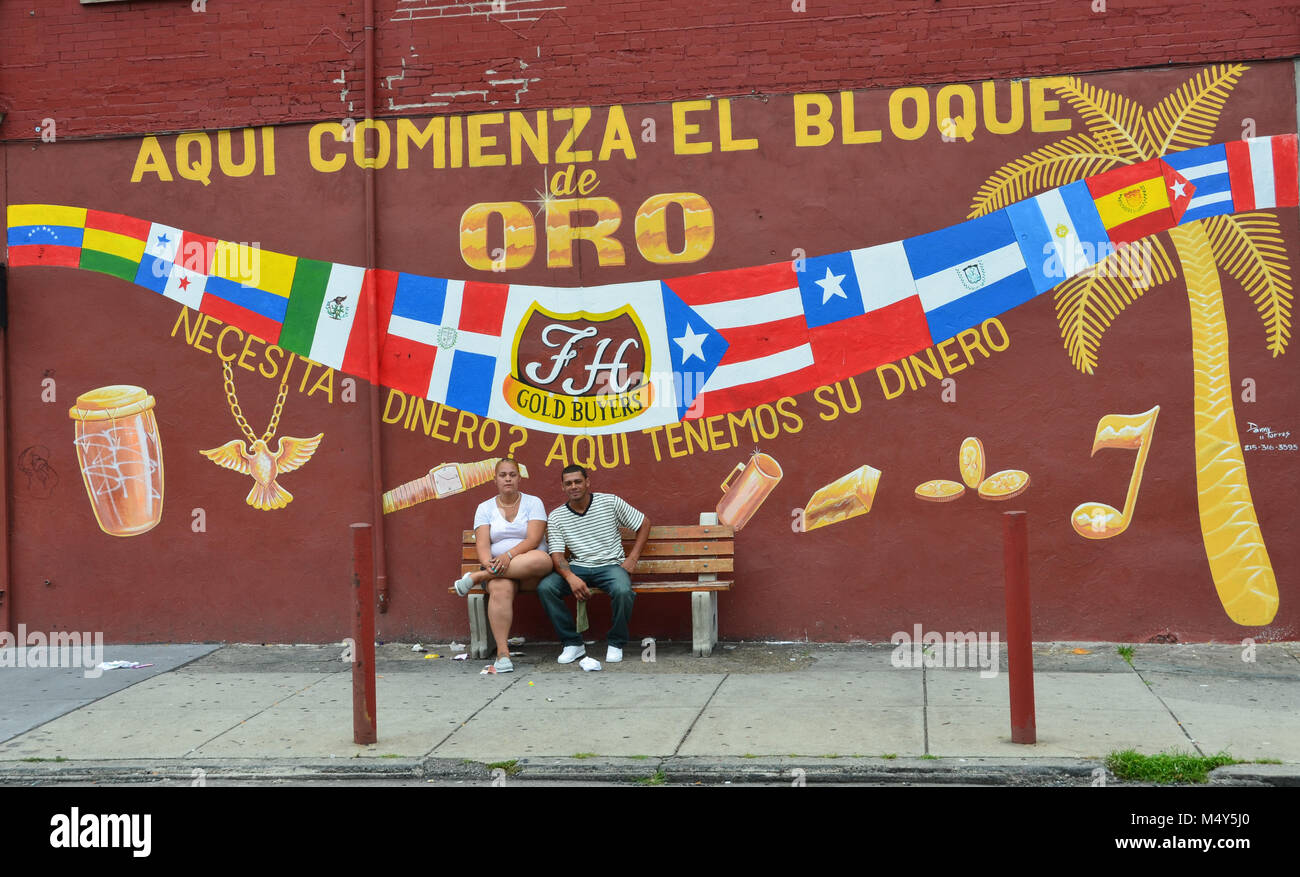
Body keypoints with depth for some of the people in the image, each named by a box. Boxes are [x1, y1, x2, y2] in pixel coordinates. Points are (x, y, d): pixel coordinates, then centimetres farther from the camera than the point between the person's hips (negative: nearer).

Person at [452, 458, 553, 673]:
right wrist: (488, 563, -24)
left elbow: (534, 539, -7)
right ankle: (502, 652, -37)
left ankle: (477, 577, -30)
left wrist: (509, 555, -24)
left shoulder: (533, 503, 7)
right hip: (496, 567, 0)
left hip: (530, 569, 0)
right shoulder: (485, 508, 12)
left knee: (542, 560, -38)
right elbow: (482, 544, -1)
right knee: (500, 588, -37)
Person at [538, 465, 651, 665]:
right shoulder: (556, 517, 4)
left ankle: (616, 644, -10)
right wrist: (571, 578, -25)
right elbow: (557, 555, -4)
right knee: (545, 587, -25)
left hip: (611, 565, -2)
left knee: (622, 591, -36)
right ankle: (573, 643, -12)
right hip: (577, 568, 2)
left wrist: (633, 558, -1)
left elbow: (644, 523, 9)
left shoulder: (610, 502, 1)